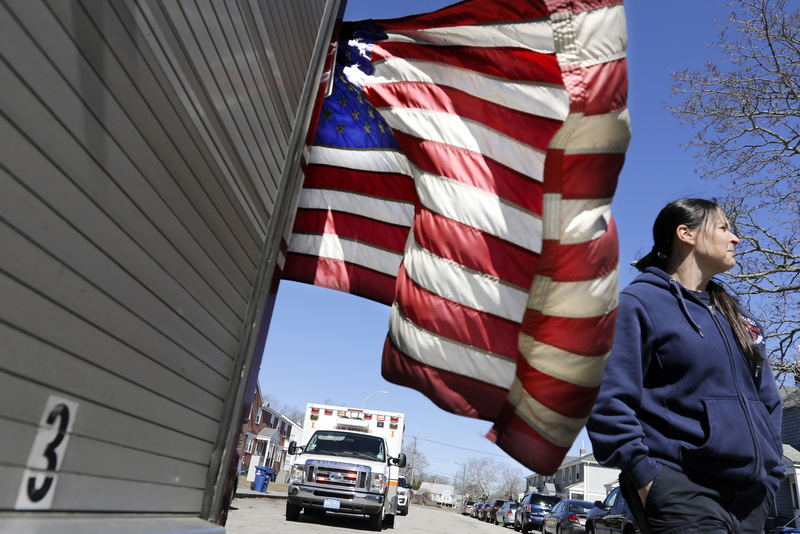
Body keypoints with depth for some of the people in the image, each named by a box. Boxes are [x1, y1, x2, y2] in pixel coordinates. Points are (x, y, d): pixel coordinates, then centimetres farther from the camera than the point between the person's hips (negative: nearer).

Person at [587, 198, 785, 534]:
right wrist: (645, 478, -17)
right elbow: (608, 400, -14)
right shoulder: (640, 302, -7)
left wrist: (771, 472, 11)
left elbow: (767, 399, 20)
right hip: (679, 490, -7)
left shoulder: (736, 316, 17)